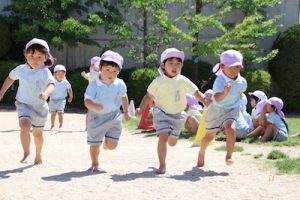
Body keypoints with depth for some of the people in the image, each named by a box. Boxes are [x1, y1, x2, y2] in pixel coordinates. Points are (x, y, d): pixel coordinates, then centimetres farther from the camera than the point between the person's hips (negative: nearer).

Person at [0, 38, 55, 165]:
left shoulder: (45, 72, -22)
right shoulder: (21, 69, -10)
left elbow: (51, 85, -39)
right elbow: (10, 78, 11)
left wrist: (46, 93, -60)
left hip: (40, 106, -1)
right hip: (24, 104, 1)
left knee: (37, 132, 16)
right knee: (25, 126, -25)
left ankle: (38, 155, 38)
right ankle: (26, 152, -10)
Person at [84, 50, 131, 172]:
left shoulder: (120, 84, -6)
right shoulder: (94, 84, -17)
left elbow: (124, 97, 13)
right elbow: (87, 101, -25)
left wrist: (126, 112, 21)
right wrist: (94, 106, -47)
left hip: (114, 117, 2)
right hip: (97, 118, -2)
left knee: (112, 145, 0)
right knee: (94, 144, 5)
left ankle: (106, 144, 38)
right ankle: (95, 164, 29)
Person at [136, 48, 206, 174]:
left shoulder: (183, 81, -9)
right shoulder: (158, 81, -12)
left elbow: (196, 93, -3)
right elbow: (148, 96, -4)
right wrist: (141, 108, -18)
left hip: (178, 115, 3)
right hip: (162, 113, -3)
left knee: (172, 142, 14)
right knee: (163, 137, -22)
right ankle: (162, 165, -10)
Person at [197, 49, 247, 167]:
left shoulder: (242, 82, -11)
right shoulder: (220, 81, -29)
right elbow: (217, 98, -45)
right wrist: (225, 93, -63)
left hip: (232, 110, 2)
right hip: (216, 109, -2)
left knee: (231, 129, -27)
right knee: (210, 135, 13)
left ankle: (229, 156, -18)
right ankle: (201, 152, 41)